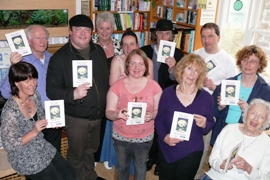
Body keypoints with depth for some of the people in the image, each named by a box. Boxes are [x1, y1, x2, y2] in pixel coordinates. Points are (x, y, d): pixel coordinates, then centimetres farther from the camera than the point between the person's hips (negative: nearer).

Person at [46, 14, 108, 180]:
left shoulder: (99, 51, 2)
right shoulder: (60, 57, -14)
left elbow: (106, 78, 10)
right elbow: (51, 90, -17)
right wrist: (73, 94, -34)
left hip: (97, 114, 5)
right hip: (76, 117, -5)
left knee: (91, 149, 25)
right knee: (77, 154, 15)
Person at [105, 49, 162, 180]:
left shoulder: (154, 86, -9)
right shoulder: (117, 86, -10)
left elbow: (159, 110, -2)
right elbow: (108, 112, -8)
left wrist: (152, 115, -24)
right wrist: (117, 114, -31)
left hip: (144, 137, 0)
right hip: (121, 137, 0)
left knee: (140, 167, 22)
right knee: (122, 166, 23)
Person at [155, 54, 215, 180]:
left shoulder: (206, 98, -7)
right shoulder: (168, 93, -6)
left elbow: (211, 124, 1)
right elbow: (159, 120, -1)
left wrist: (204, 125, -21)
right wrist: (164, 137, -17)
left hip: (191, 153, 0)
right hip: (166, 151, 1)